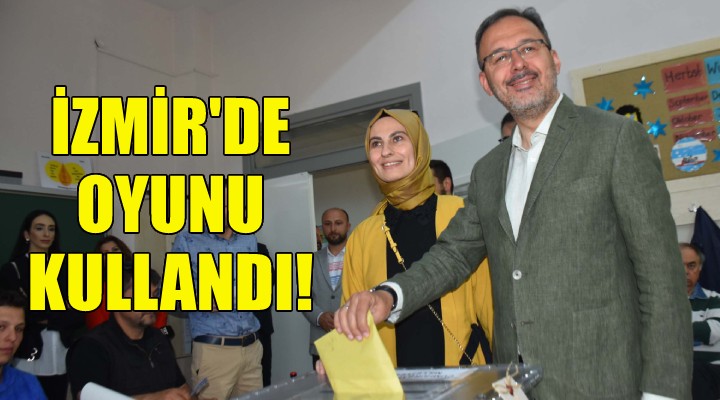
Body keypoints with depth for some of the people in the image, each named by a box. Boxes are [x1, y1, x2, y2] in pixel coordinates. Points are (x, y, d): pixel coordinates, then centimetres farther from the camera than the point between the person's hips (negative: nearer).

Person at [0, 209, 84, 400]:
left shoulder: (65, 269, 10)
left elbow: (78, 314, 6)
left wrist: (46, 318, -10)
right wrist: (59, 314, -10)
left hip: (61, 356, 3)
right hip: (28, 357, -3)